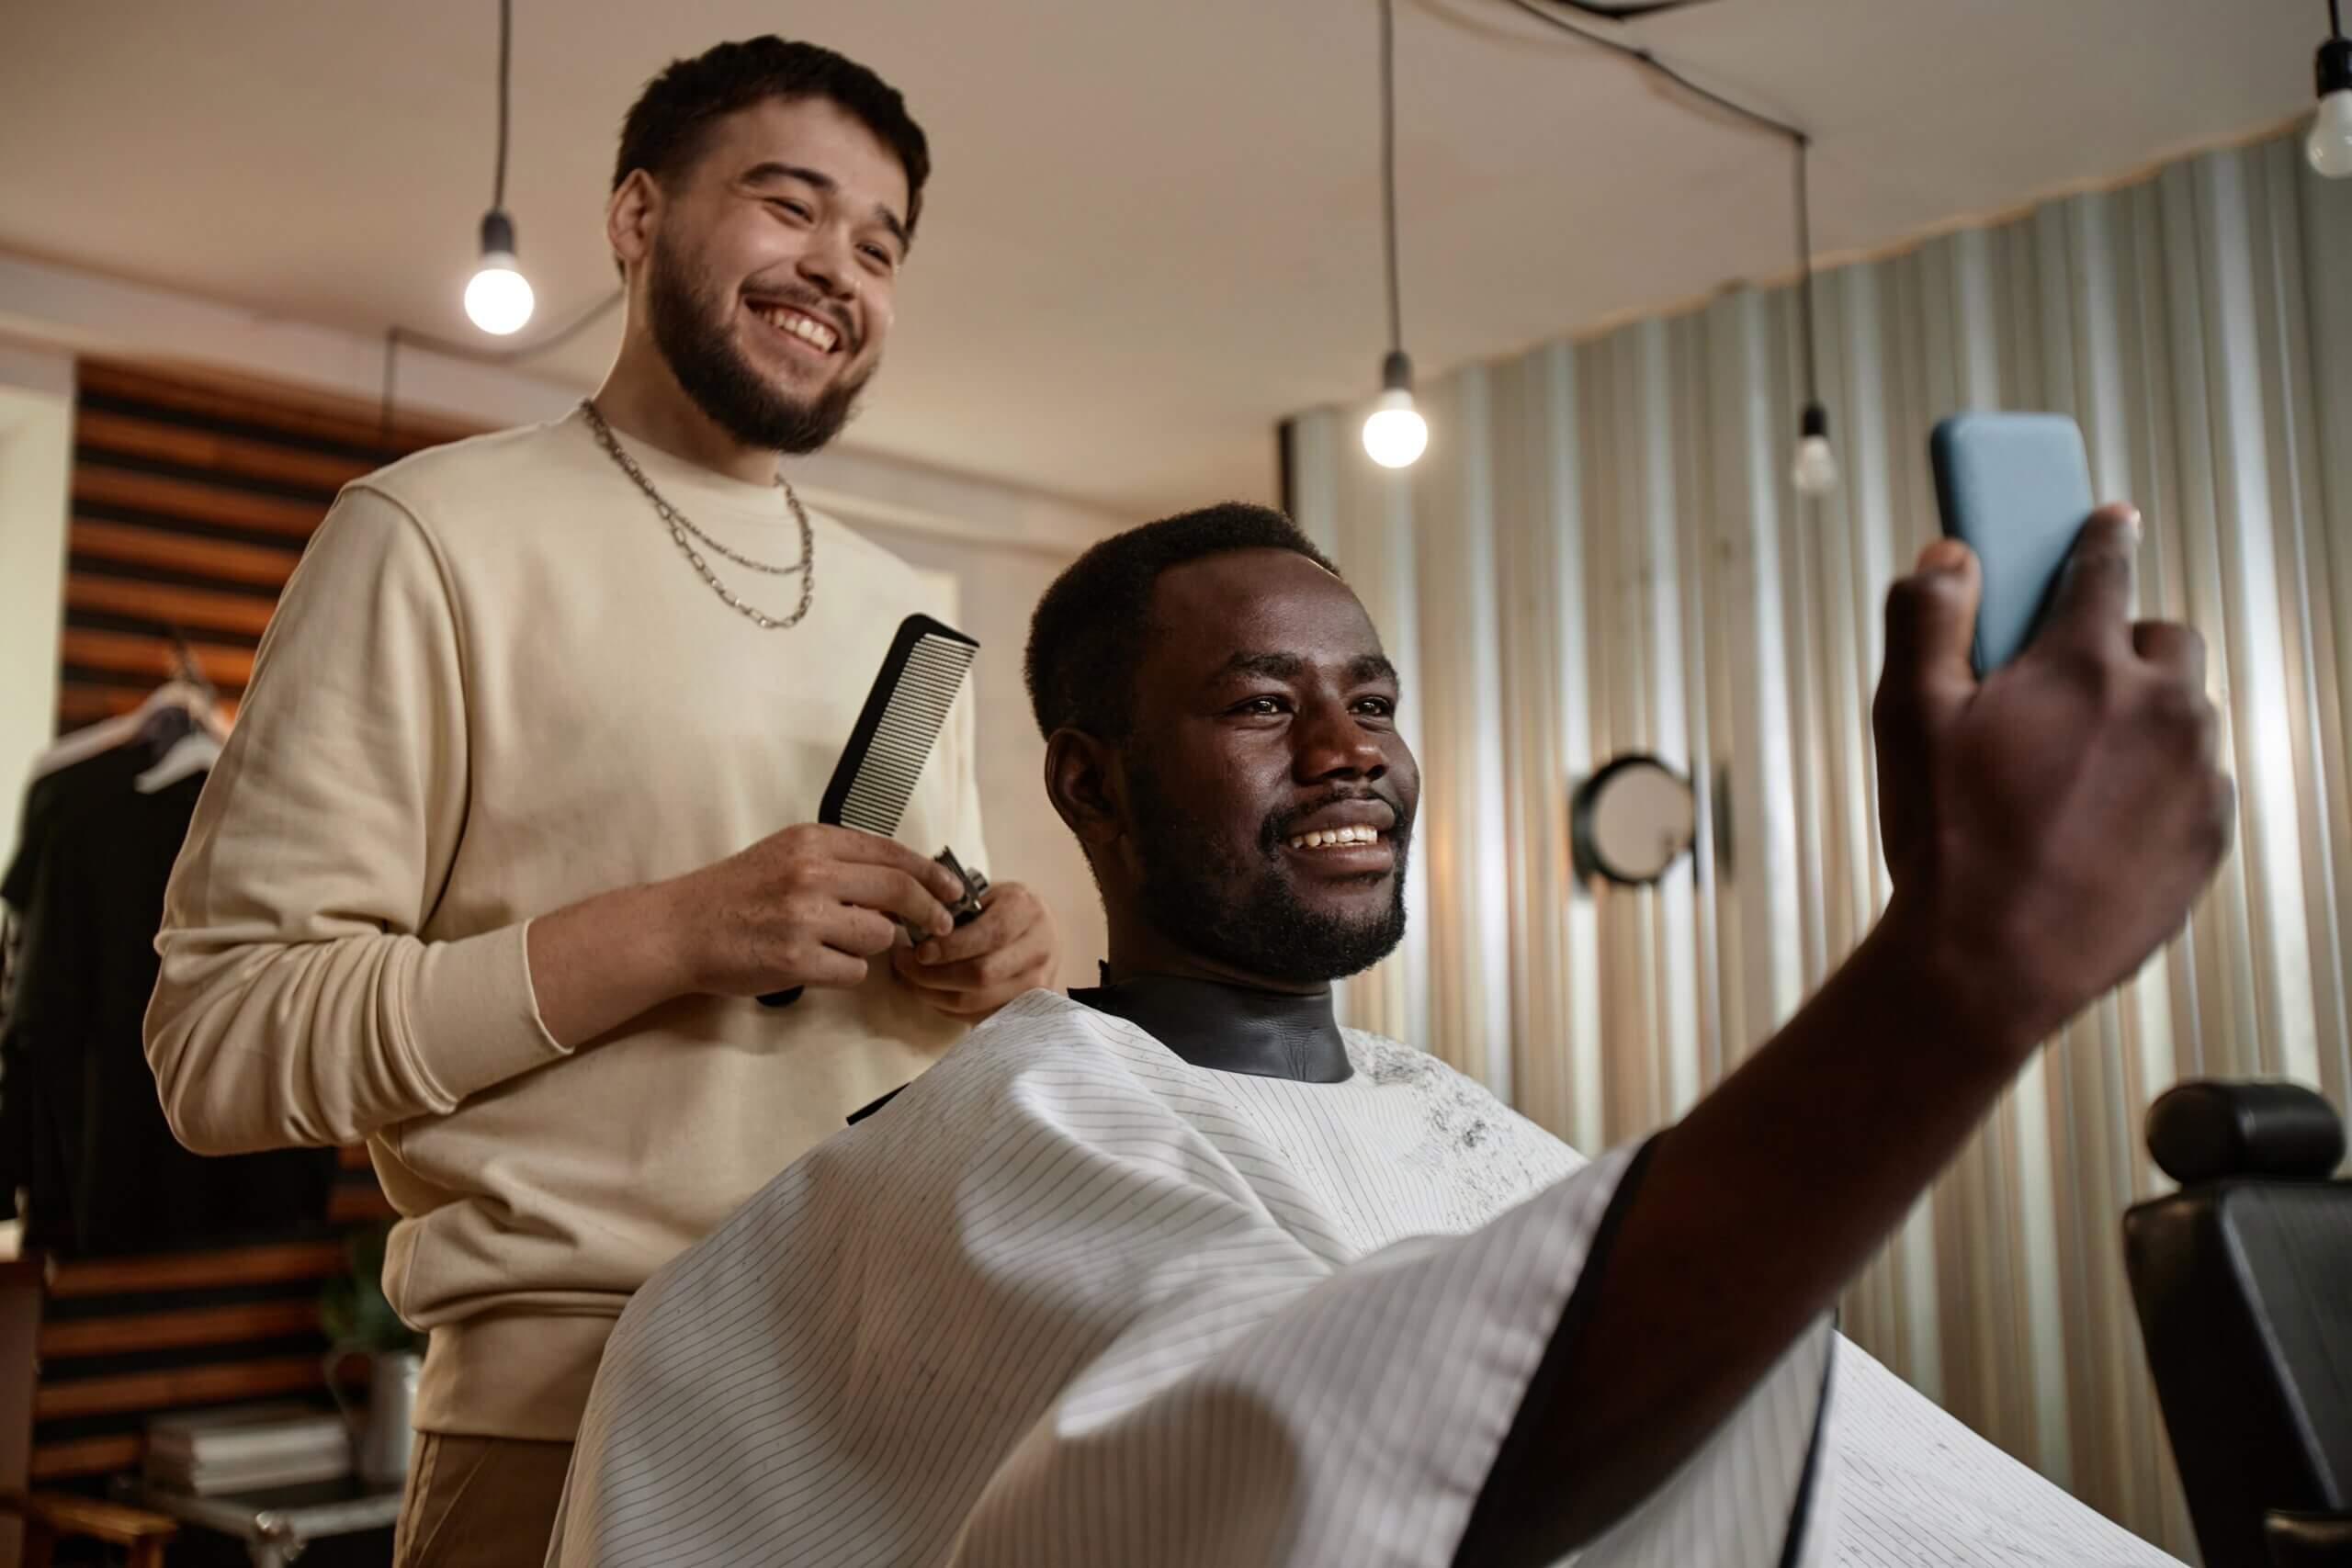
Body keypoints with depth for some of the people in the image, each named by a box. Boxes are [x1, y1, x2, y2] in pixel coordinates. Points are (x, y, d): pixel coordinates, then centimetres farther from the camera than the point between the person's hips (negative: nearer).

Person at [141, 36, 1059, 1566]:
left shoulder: (902, 612, 12)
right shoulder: (437, 535, -7)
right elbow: (222, 1040, -12)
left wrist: (996, 966, -4)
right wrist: (671, 932, -22)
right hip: (577, 1425, -5)